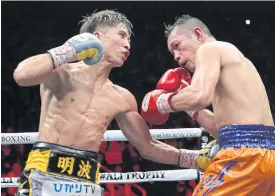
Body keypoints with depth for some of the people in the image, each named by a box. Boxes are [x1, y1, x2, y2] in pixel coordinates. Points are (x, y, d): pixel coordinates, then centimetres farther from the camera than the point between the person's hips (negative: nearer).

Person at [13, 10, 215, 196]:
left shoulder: (122, 100, 15)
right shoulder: (62, 73, 0)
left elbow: (149, 147, 21)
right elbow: (21, 75, -20)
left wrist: (197, 158, 14)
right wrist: (69, 51, -13)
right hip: (45, 177, -5)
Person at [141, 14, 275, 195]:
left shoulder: (210, 48, 2)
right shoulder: (233, 58, 29)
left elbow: (202, 96, -19)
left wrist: (163, 102, -2)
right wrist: (187, 103, 26)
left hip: (245, 153, -10)